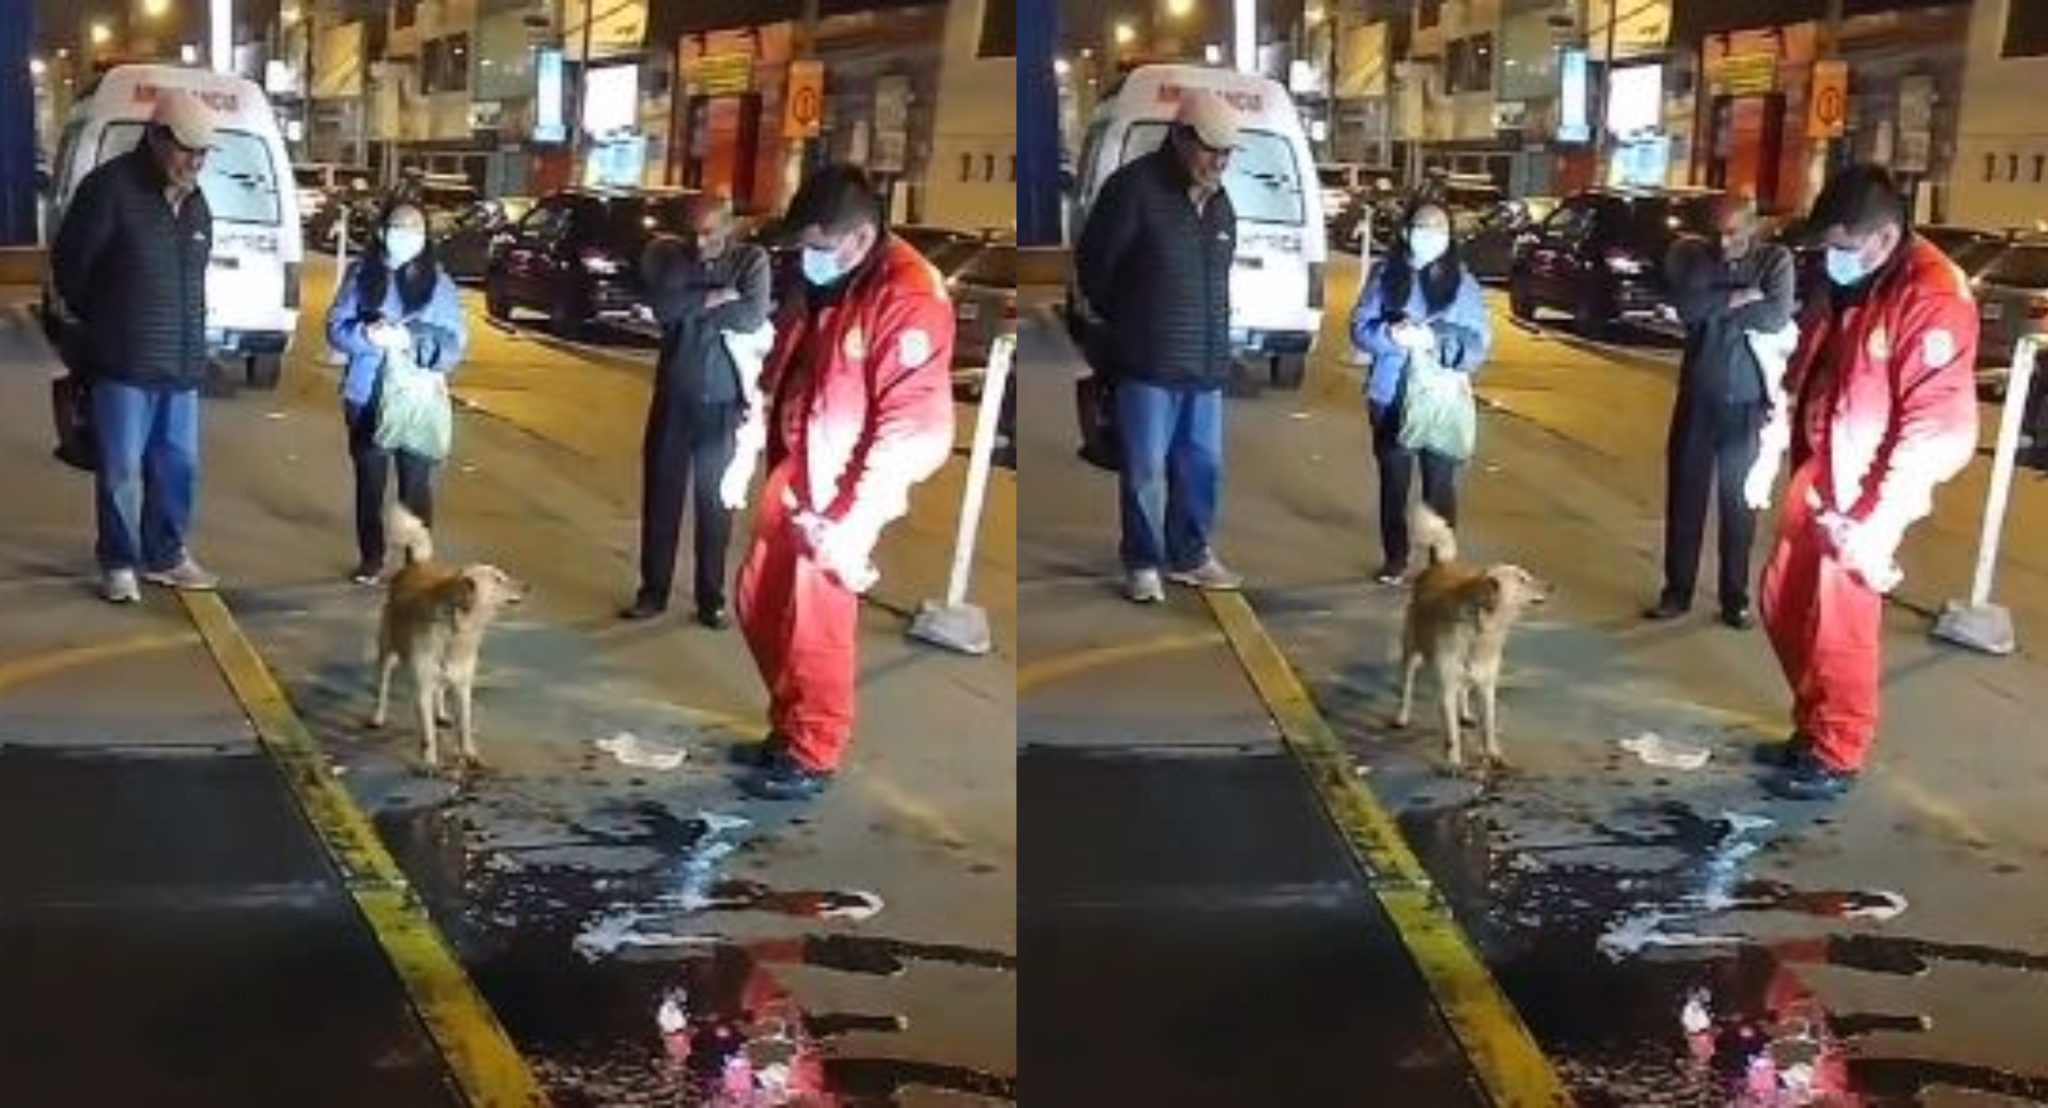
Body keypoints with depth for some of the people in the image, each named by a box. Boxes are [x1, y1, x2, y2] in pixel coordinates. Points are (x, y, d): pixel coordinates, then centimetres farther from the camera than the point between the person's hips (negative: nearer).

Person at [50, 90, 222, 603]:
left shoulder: (195, 203, 10)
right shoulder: (111, 188, -11)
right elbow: (68, 262, -4)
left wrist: (189, 336, 14)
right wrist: (100, 322, 7)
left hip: (182, 363, 6)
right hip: (123, 363, -6)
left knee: (177, 464, 11)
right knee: (120, 468, 0)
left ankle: (166, 556, 25)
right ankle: (119, 564, 12)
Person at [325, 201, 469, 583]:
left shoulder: (437, 281, 0)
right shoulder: (361, 274, 2)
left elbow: (455, 343, -3)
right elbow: (336, 328, 0)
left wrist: (413, 340, -18)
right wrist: (367, 335, -19)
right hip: (367, 397, 1)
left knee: (416, 484, 1)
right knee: (369, 481, 10)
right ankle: (371, 559, 24)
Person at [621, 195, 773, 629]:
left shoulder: (751, 260, -2)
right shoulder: (670, 255, 2)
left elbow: (752, 317, -18)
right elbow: (662, 306, -14)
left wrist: (690, 307, -12)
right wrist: (714, 299, -18)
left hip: (722, 401, -2)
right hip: (673, 395, 2)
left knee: (715, 502, 6)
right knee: (661, 495, 6)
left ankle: (711, 597, 14)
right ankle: (652, 591, 17)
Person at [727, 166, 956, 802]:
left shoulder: (909, 299, -21)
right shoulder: (817, 283, 5)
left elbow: (910, 426, -23)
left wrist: (855, 519, -23)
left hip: (841, 493, -8)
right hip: (791, 474, 8)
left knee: (815, 626, 2)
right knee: (759, 605, 16)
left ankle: (811, 757, 18)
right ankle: (786, 730, 32)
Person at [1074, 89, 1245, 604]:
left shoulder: (1219, 203, 12)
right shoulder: (1136, 188, -10)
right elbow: (1092, 263, -4)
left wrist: (1215, 339, 16)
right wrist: (1124, 323, 6)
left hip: (1206, 364, 6)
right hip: (1148, 364, -6)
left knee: (1201, 465, 11)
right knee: (1145, 469, -2)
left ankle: (1190, 555, 24)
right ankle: (1143, 565, 9)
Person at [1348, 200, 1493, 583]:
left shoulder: (1461, 281, 0)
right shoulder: (1386, 275, 2)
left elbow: (1479, 343, -3)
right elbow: (1360, 328, 0)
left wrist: (1437, 340, -18)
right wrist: (1391, 335, -20)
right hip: (1391, 397, 1)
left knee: (1440, 484, 1)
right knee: (1393, 481, 10)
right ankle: (1395, 558, 23)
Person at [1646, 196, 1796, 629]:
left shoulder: (1776, 260, -2)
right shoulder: (1693, 255, 2)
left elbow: (1776, 317, -18)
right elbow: (1686, 306, -15)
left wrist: (1714, 307, -13)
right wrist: (1738, 299, -19)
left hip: (1746, 401, -2)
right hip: (1697, 395, 2)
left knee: (1739, 502, 6)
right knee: (1684, 495, 6)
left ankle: (1735, 598, 14)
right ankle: (1676, 591, 16)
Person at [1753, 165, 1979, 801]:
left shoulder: (1933, 299, -20)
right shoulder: (1843, 283, 6)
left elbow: (1935, 426, -22)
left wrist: (1879, 519, -22)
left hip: (1864, 493, -8)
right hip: (1815, 474, 8)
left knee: (1839, 625, 1)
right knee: (1784, 605, 15)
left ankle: (1836, 757, 16)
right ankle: (1811, 729, 31)